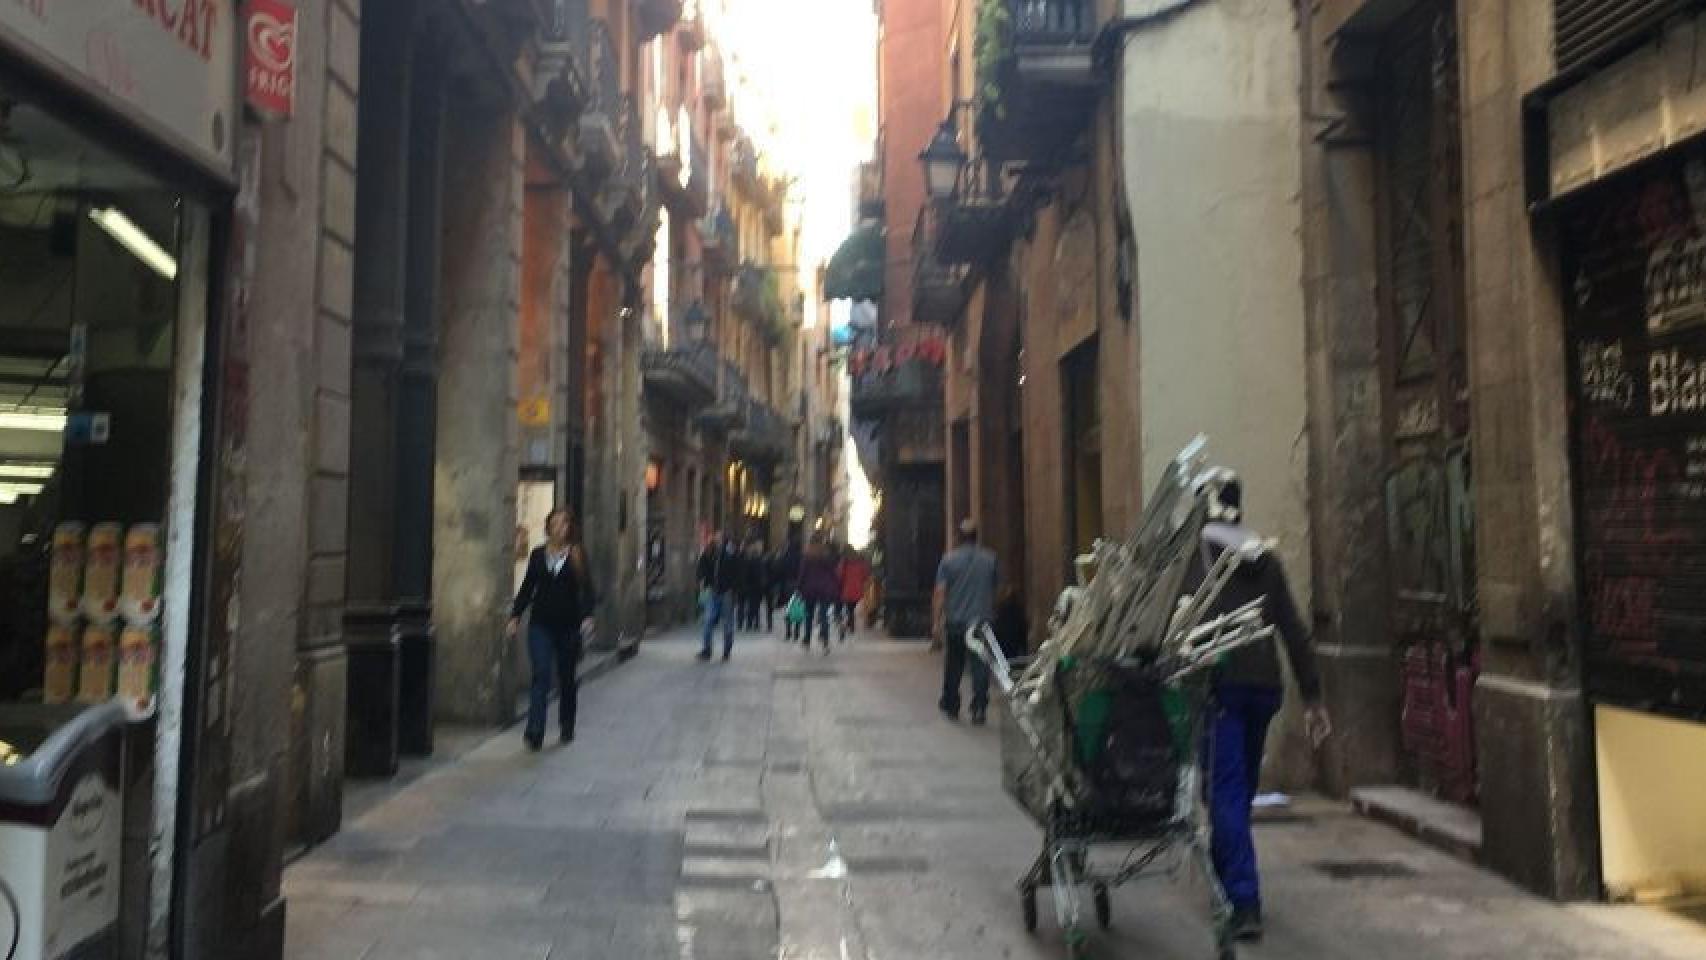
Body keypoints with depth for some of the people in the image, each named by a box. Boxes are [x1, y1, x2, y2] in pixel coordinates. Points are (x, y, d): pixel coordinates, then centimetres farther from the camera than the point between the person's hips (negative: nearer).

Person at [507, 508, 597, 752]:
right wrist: (515, 615, 3)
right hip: (540, 625, 1)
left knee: (567, 677, 11)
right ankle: (534, 732, -14)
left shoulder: (578, 556, -1)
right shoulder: (538, 555, 6)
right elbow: (527, 588, 10)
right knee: (541, 676, -10)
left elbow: (587, 589, -5)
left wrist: (588, 615, -19)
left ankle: (567, 727, 27)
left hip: (569, 626, -1)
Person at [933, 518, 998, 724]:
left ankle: (950, 707, 23)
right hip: (982, 621, 0)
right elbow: (995, 591, 9)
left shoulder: (949, 560, -4)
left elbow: (939, 594, -8)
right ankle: (979, 709, -7)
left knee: (953, 667, 14)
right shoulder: (990, 559, 0)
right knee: (980, 668, 1)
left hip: (955, 623, 0)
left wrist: (937, 626, -7)